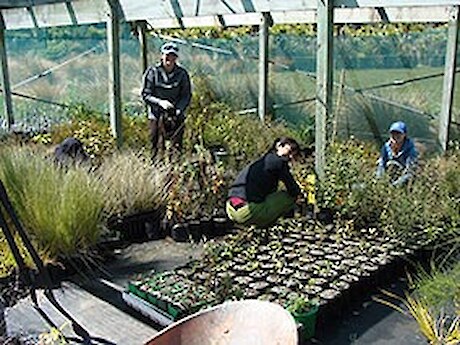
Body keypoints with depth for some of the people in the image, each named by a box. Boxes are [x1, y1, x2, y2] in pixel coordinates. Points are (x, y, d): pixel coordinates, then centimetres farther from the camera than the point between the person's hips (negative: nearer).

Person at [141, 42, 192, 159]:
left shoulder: (182, 73, -1)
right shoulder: (153, 72, -5)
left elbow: (187, 95, 2)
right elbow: (145, 94, -4)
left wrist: (178, 110, -15)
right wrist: (160, 102, -21)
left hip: (176, 115, 1)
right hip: (156, 115, -1)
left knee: (177, 147, -1)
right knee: (155, 147, 2)